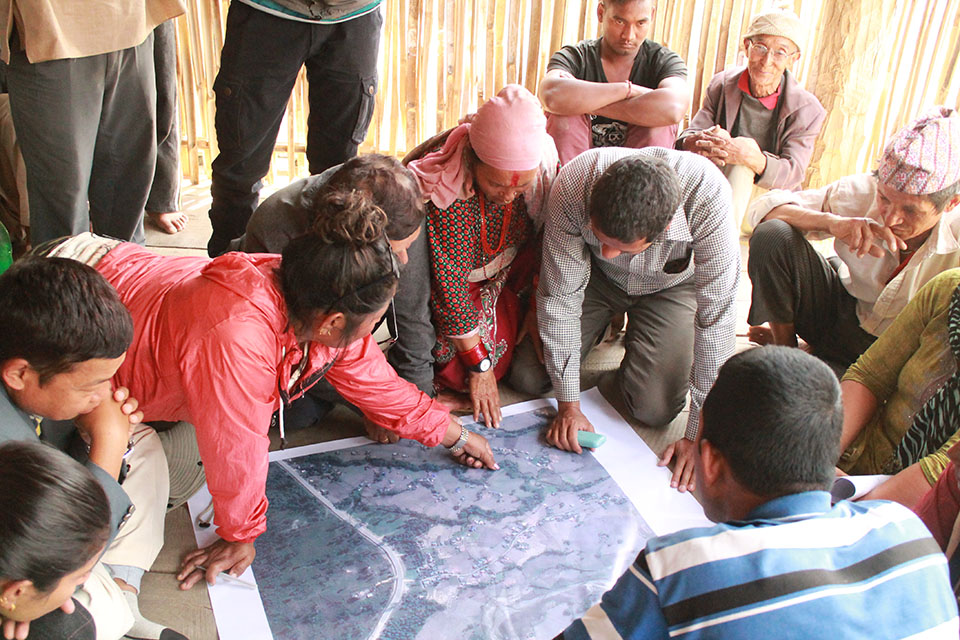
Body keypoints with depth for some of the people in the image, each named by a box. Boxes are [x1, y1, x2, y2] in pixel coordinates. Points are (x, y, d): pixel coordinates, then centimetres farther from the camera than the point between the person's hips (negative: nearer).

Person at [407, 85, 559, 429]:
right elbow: (449, 284, -30)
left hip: (506, 278, 5)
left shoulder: (545, 164, -25)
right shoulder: (445, 188, -37)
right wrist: (479, 365, -23)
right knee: (459, 372, -17)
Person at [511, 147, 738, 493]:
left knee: (654, 409, -16)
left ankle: (635, 333, 16)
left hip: (671, 285, -1)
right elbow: (560, 295, -25)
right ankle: (605, 324, 21)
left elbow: (716, 317, -34)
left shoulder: (706, 194, -41)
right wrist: (568, 404, -21)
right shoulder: (572, 185, -36)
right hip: (595, 277, 2)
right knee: (527, 377, -7)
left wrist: (698, 436, -30)